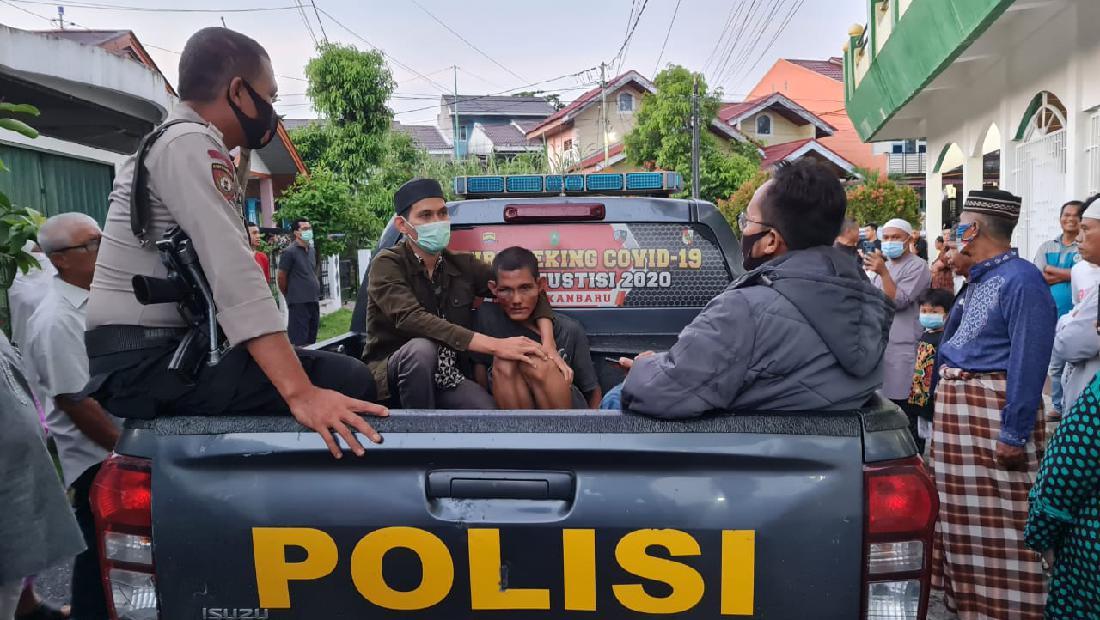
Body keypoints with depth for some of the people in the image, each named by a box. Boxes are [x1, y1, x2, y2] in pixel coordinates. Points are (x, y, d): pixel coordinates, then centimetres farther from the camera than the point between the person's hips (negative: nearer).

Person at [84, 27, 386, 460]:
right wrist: (301, 393, -34)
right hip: (147, 363, -11)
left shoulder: (165, 143, 21)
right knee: (346, 381, -20)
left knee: (331, 368, 16)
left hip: (154, 351, 11)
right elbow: (233, 274, -27)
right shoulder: (190, 142, -13)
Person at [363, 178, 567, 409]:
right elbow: (411, 319, -27)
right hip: (393, 377, -2)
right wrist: (495, 345, -32)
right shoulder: (387, 265, -9)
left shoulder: (463, 265, 4)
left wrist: (548, 344, -12)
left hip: (450, 376, 3)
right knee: (421, 348, -35)